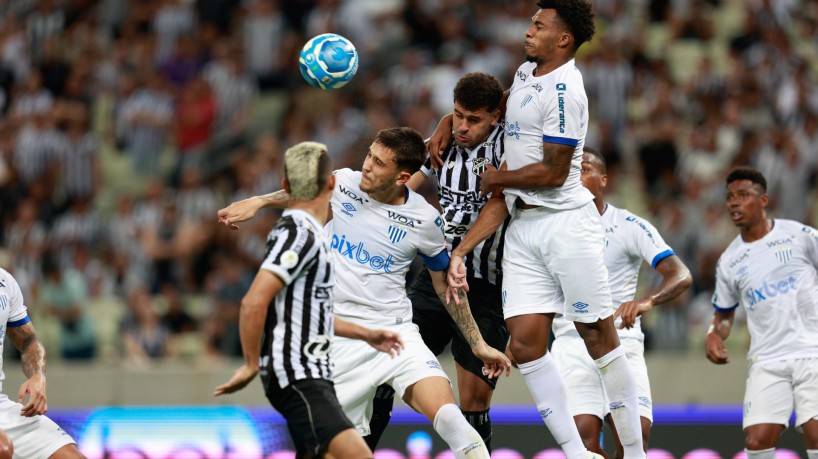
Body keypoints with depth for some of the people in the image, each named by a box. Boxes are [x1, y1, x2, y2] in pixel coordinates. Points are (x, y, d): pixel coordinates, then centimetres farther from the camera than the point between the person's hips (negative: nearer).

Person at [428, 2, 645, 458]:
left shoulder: (563, 91, -14)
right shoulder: (527, 73, 14)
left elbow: (553, 172, -16)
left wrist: (497, 178, -2)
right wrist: (450, 121, 22)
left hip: (566, 222, -8)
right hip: (523, 228, 8)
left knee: (600, 338, -5)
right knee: (526, 343, -3)